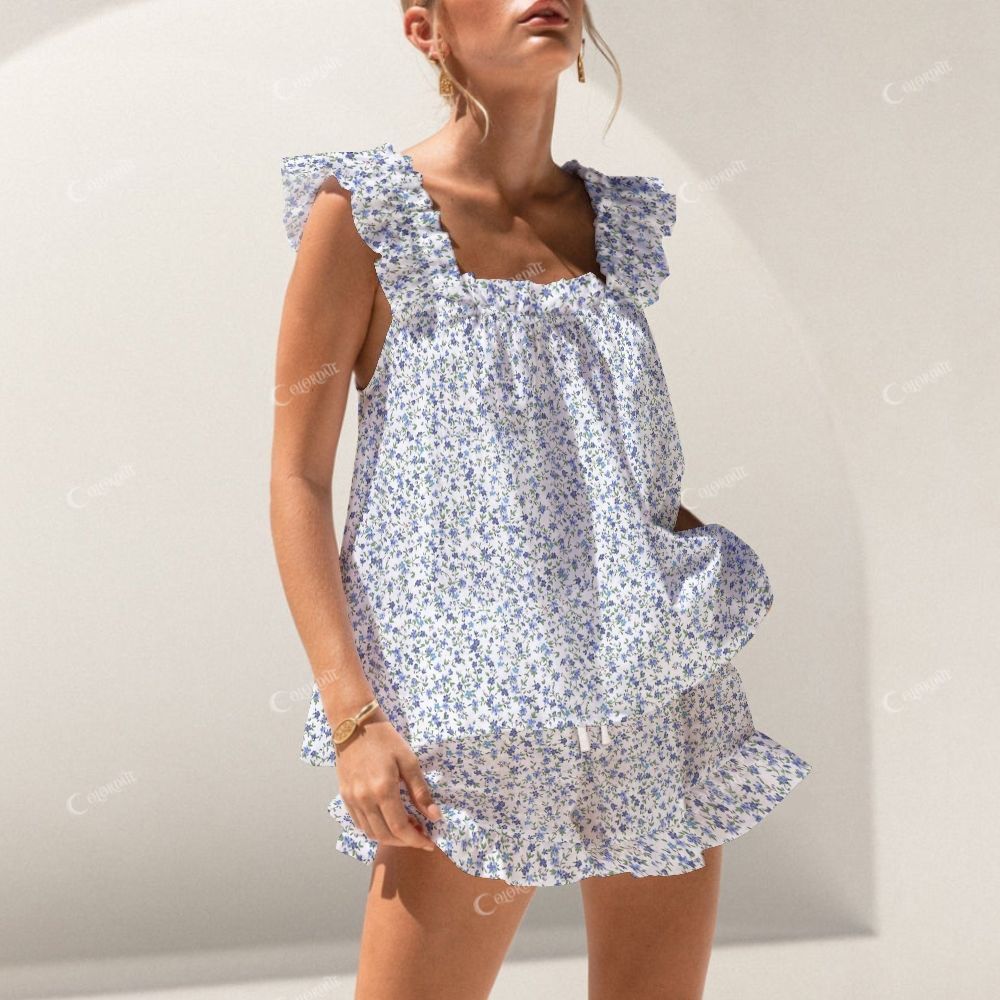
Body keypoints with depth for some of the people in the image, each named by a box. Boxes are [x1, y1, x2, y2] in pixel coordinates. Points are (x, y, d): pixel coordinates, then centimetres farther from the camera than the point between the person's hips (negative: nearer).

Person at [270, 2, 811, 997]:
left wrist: (693, 544, 7)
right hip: (479, 719, -5)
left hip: (663, 708, 5)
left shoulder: (619, 219, 12)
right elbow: (297, 478, -6)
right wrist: (353, 715, -14)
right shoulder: (367, 212, -4)